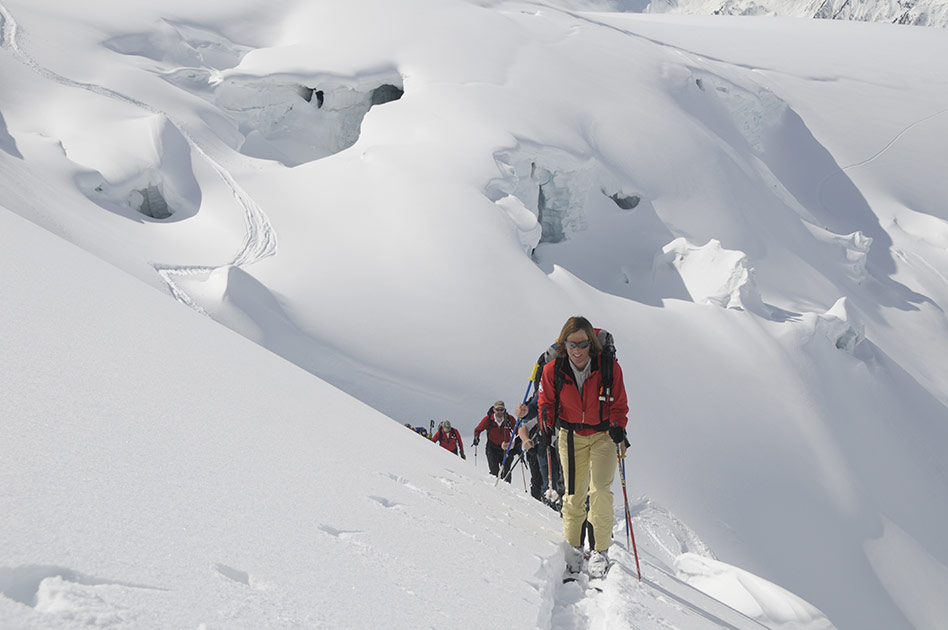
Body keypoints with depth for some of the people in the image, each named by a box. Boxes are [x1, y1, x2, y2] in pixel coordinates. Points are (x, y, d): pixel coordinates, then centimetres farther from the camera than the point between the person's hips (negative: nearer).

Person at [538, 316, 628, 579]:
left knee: (600, 490, -13)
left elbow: (619, 404, -6)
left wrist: (618, 427, -22)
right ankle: (573, 547, 21)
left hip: (603, 435, -1)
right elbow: (547, 402, 4)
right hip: (571, 436, 2)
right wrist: (546, 426, -11)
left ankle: (601, 550, 1)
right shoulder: (553, 370, -12)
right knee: (574, 493, 3)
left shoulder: (609, 367, -16)